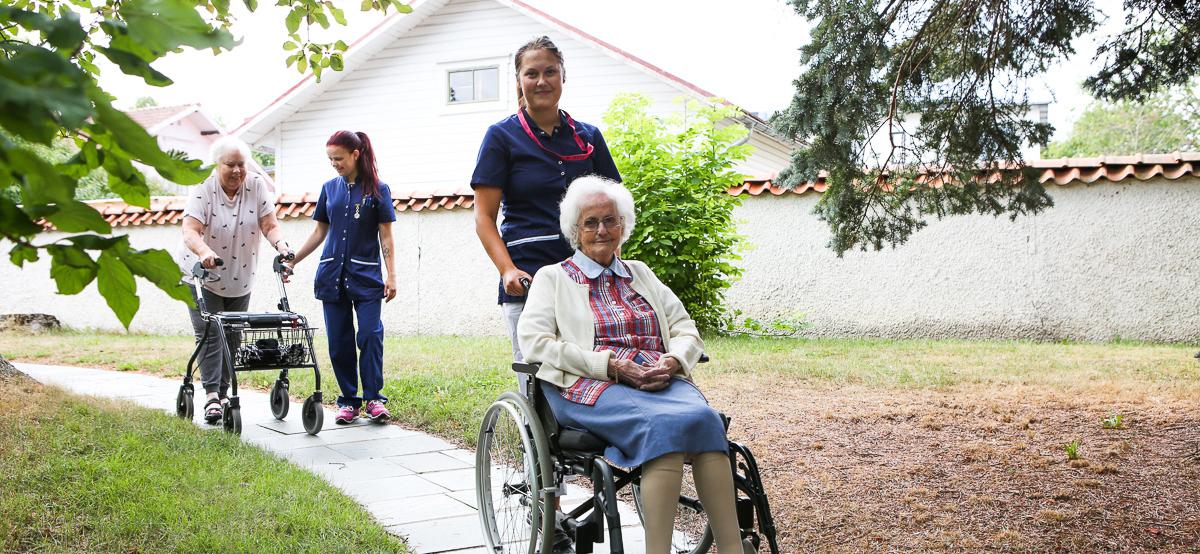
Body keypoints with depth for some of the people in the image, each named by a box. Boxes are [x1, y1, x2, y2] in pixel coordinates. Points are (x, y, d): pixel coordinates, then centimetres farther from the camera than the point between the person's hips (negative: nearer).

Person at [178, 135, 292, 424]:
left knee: (232, 336, 8)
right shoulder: (203, 190, -15)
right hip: (201, 274, -4)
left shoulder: (256, 185, -6)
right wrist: (204, 251, -47)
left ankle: (222, 393, 19)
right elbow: (190, 230, -27)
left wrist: (280, 244, -31)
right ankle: (211, 396, -15)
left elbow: (269, 225, -10)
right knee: (209, 334, -12)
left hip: (239, 279, 4)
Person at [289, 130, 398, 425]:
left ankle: (374, 398, -1)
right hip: (332, 275, 4)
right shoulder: (330, 188, 11)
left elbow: (386, 236, -1)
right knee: (339, 340, 3)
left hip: (366, 276, -4)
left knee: (370, 335, -12)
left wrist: (391, 275, -7)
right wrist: (293, 260, 10)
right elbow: (320, 231, 16)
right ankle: (349, 400, 11)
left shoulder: (377, 189, 0)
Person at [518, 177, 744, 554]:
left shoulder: (641, 274, 28)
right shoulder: (553, 277, 15)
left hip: (660, 381, 4)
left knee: (704, 417, -31)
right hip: (590, 388, -4)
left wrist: (672, 361, -4)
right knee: (666, 425, -36)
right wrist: (611, 366, -11)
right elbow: (533, 341, -2)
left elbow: (686, 330, 21)